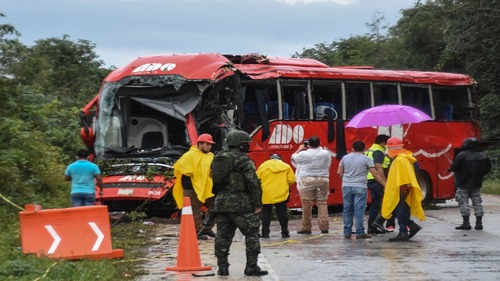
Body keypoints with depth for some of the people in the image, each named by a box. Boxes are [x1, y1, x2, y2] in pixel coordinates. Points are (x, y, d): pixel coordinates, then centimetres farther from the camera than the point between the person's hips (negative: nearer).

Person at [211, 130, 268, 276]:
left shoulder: (218, 158, 13)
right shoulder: (243, 159, -11)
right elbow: (253, 182, -15)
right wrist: (258, 202, -10)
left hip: (221, 202, 7)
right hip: (240, 203, -7)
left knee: (223, 235, 10)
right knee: (251, 233, -1)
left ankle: (222, 266, 10)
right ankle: (251, 266, -3)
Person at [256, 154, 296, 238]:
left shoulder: (263, 166, 3)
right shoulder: (286, 166, 5)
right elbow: (292, 180, 1)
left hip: (266, 195, 0)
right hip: (281, 194, 0)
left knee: (266, 214, 8)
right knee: (282, 213, 7)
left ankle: (265, 233, 7)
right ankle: (284, 232, 8)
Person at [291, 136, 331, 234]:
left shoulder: (304, 154, -9)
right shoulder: (326, 153, 1)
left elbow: (293, 158, 9)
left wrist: (299, 149, 22)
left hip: (307, 181, -3)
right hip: (323, 180, 3)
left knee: (307, 204, 1)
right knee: (322, 203, 6)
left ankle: (306, 228, 5)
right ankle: (324, 227, 2)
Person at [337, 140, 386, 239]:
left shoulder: (345, 158, 9)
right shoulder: (366, 159, -2)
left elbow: (339, 172, 11)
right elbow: (375, 174, -6)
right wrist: (384, 184, -2)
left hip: (346, 187, 4)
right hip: (360, 187, -4)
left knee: (347, 210, 9)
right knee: (359, 210, -3)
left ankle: (347, 232, 12)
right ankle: (360, 233, -5)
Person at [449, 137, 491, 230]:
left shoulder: (462, 155, -13)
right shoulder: (483, 156, 4)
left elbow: (453, 167, -15)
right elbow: (487, 169, 8)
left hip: (463, 184, -5)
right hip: (476, 184, 5)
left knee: (463, 202, 0)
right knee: (477, 202, 11)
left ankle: (466, 223, -4)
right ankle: (479, 223, 10)